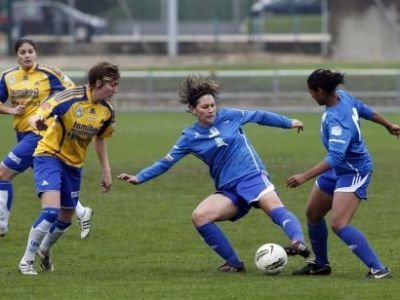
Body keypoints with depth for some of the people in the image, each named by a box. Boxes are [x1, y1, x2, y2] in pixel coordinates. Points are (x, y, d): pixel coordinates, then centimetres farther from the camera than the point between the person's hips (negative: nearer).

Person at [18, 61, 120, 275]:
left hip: (74, 164, 7)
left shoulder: (107, 110, -4)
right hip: (49, 156, -6)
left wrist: (106, 172, 12)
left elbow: (99, 139, 13)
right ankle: (26, 261, -8)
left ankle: (44, 250, 44)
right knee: (51, 211, -23)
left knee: (66, 219, 13)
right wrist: (37, 123, -48)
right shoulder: (70, 98, -24)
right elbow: (35, 118, -23)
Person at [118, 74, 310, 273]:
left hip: (252, 176, -3)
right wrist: (139, 178, -3)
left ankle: (298, 243, -53)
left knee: (274, 207, -33)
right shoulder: (190, 137, 4)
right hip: (228, 190, 3)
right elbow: (166, 163, 7)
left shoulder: (229, 116, 3)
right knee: (199, 217, -19)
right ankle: (234, 263, -10)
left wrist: (288, 122, 28)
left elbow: (259, 116, 17)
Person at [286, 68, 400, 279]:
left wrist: (305, 176, -42)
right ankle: (320, 264, 36)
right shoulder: (343, 97, -6)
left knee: (339, 224, -22)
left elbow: (335, 157, -38)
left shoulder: (338, 119, -32)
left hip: (354, 172, -10)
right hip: (338, 169, 10)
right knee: (313, 214, 18)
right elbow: (366, 111, 12)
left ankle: (378, 269, -20)